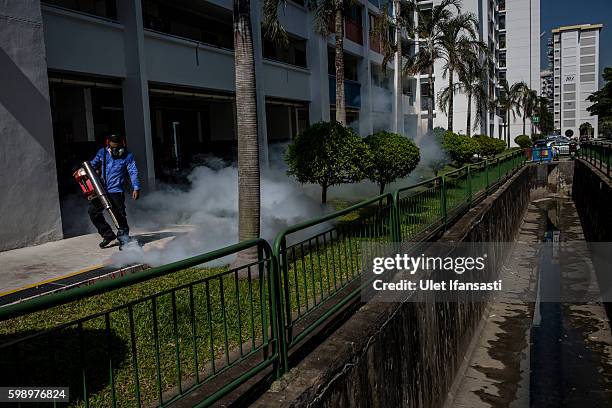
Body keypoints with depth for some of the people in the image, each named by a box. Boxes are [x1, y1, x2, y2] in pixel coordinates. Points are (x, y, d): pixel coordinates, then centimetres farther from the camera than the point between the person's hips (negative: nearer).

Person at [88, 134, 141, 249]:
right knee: (93, 211, 9)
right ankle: (108, 234, 22)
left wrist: (136, 188, -18)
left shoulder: (127, 156, -3)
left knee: (119, 216, -8)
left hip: (116, 192, -5)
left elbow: (133, 173, -8)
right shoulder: (102, 153, 7)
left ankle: (124, 240, 6)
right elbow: (93, 164, 20)